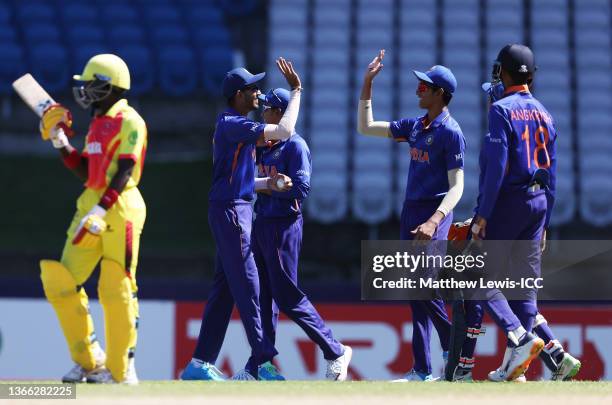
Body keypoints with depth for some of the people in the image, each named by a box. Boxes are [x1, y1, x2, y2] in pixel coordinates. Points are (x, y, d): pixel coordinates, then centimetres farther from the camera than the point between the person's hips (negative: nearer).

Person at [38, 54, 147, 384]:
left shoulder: (129, 121, -7)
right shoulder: (98, 123, 19)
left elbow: (123, 172, -16)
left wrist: (101, 210, -25)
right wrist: (59, 141, 14)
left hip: (120, 207, -9)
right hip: (92, 205, 9)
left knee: (116, 289, -7)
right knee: (60, 282, 2)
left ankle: (120, 369, 1)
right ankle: (88, 360, 10)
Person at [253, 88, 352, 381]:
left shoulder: (295, 145, -11)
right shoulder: (264, 145, 14)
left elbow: (301, 188, -19)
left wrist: (266, 186, -15)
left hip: (283, 225, -9)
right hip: (262, 222, 9)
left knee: (288, 296, -8)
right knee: (262, 294, 8)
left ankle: (335, 352, 0)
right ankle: (262, 364, 12)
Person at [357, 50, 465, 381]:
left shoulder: (450, 132, -10)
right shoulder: (415, 126, 14)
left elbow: (456, 186, -16)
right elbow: (366, 127, 22)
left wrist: (434, 221, -30)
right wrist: (367, 84, 16)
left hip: (434, 214, -8)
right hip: (410, 213, 8)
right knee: (416, 292, 6)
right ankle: (422, 371, 7)